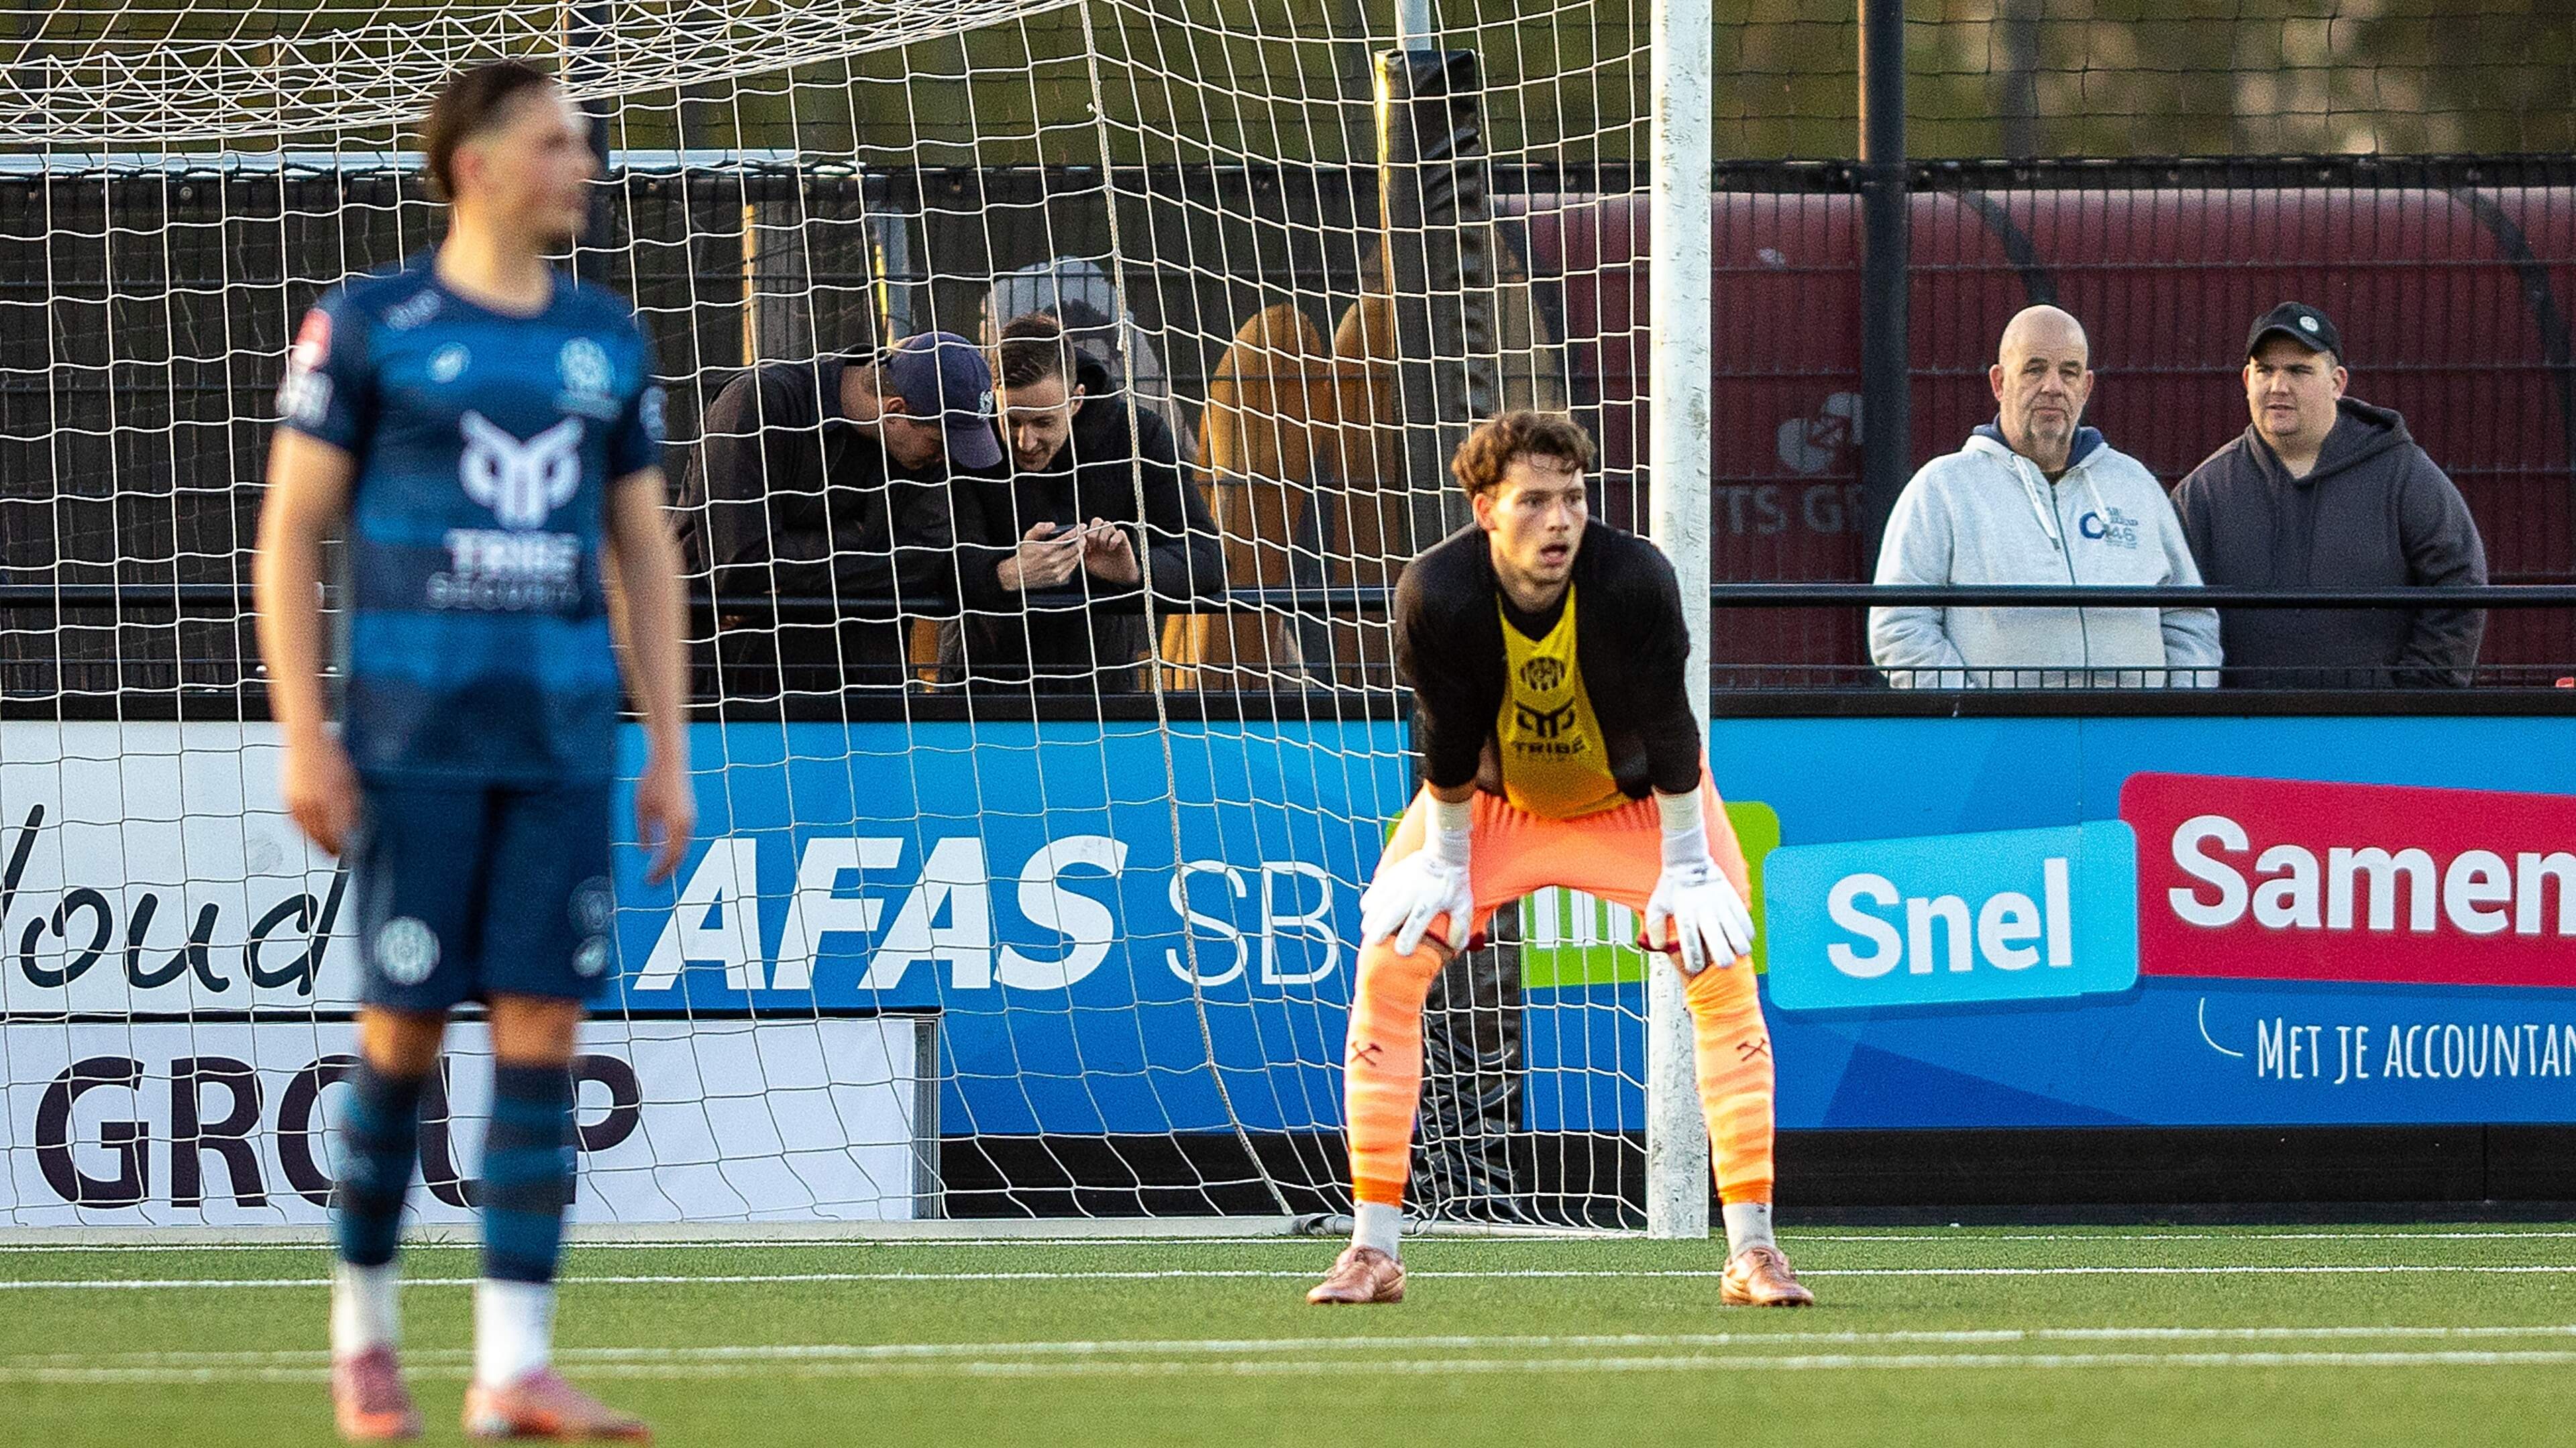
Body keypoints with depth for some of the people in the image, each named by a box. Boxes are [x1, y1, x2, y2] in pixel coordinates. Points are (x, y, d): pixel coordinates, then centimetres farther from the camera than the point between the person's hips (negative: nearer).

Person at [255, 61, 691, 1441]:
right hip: (414, 741, -4)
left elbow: (644, 554, 16)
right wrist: (302, 739, -9)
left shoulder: (607, 342, 11)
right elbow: (289, 532, -2)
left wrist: (669, 752, 10)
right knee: (404, 1032, -2)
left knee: (543, 1030, -5)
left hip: (565, 744, 4)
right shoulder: (367, 326, -2)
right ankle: (363, 1331, 17)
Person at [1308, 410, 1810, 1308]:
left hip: (1636, 801, -1)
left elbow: (1668, 730, -24)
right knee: (1388, 963, -14)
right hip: (1490, 798, 1)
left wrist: (1687, 867, -19)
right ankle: (1373, 1252, -6)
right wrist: (1447, 864, -12)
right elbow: (1446, 744, -19)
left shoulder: (1637, 580, -33)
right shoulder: (1436, 594, -31)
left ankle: (1752, 1251, -10)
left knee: (1722, 969, -17)